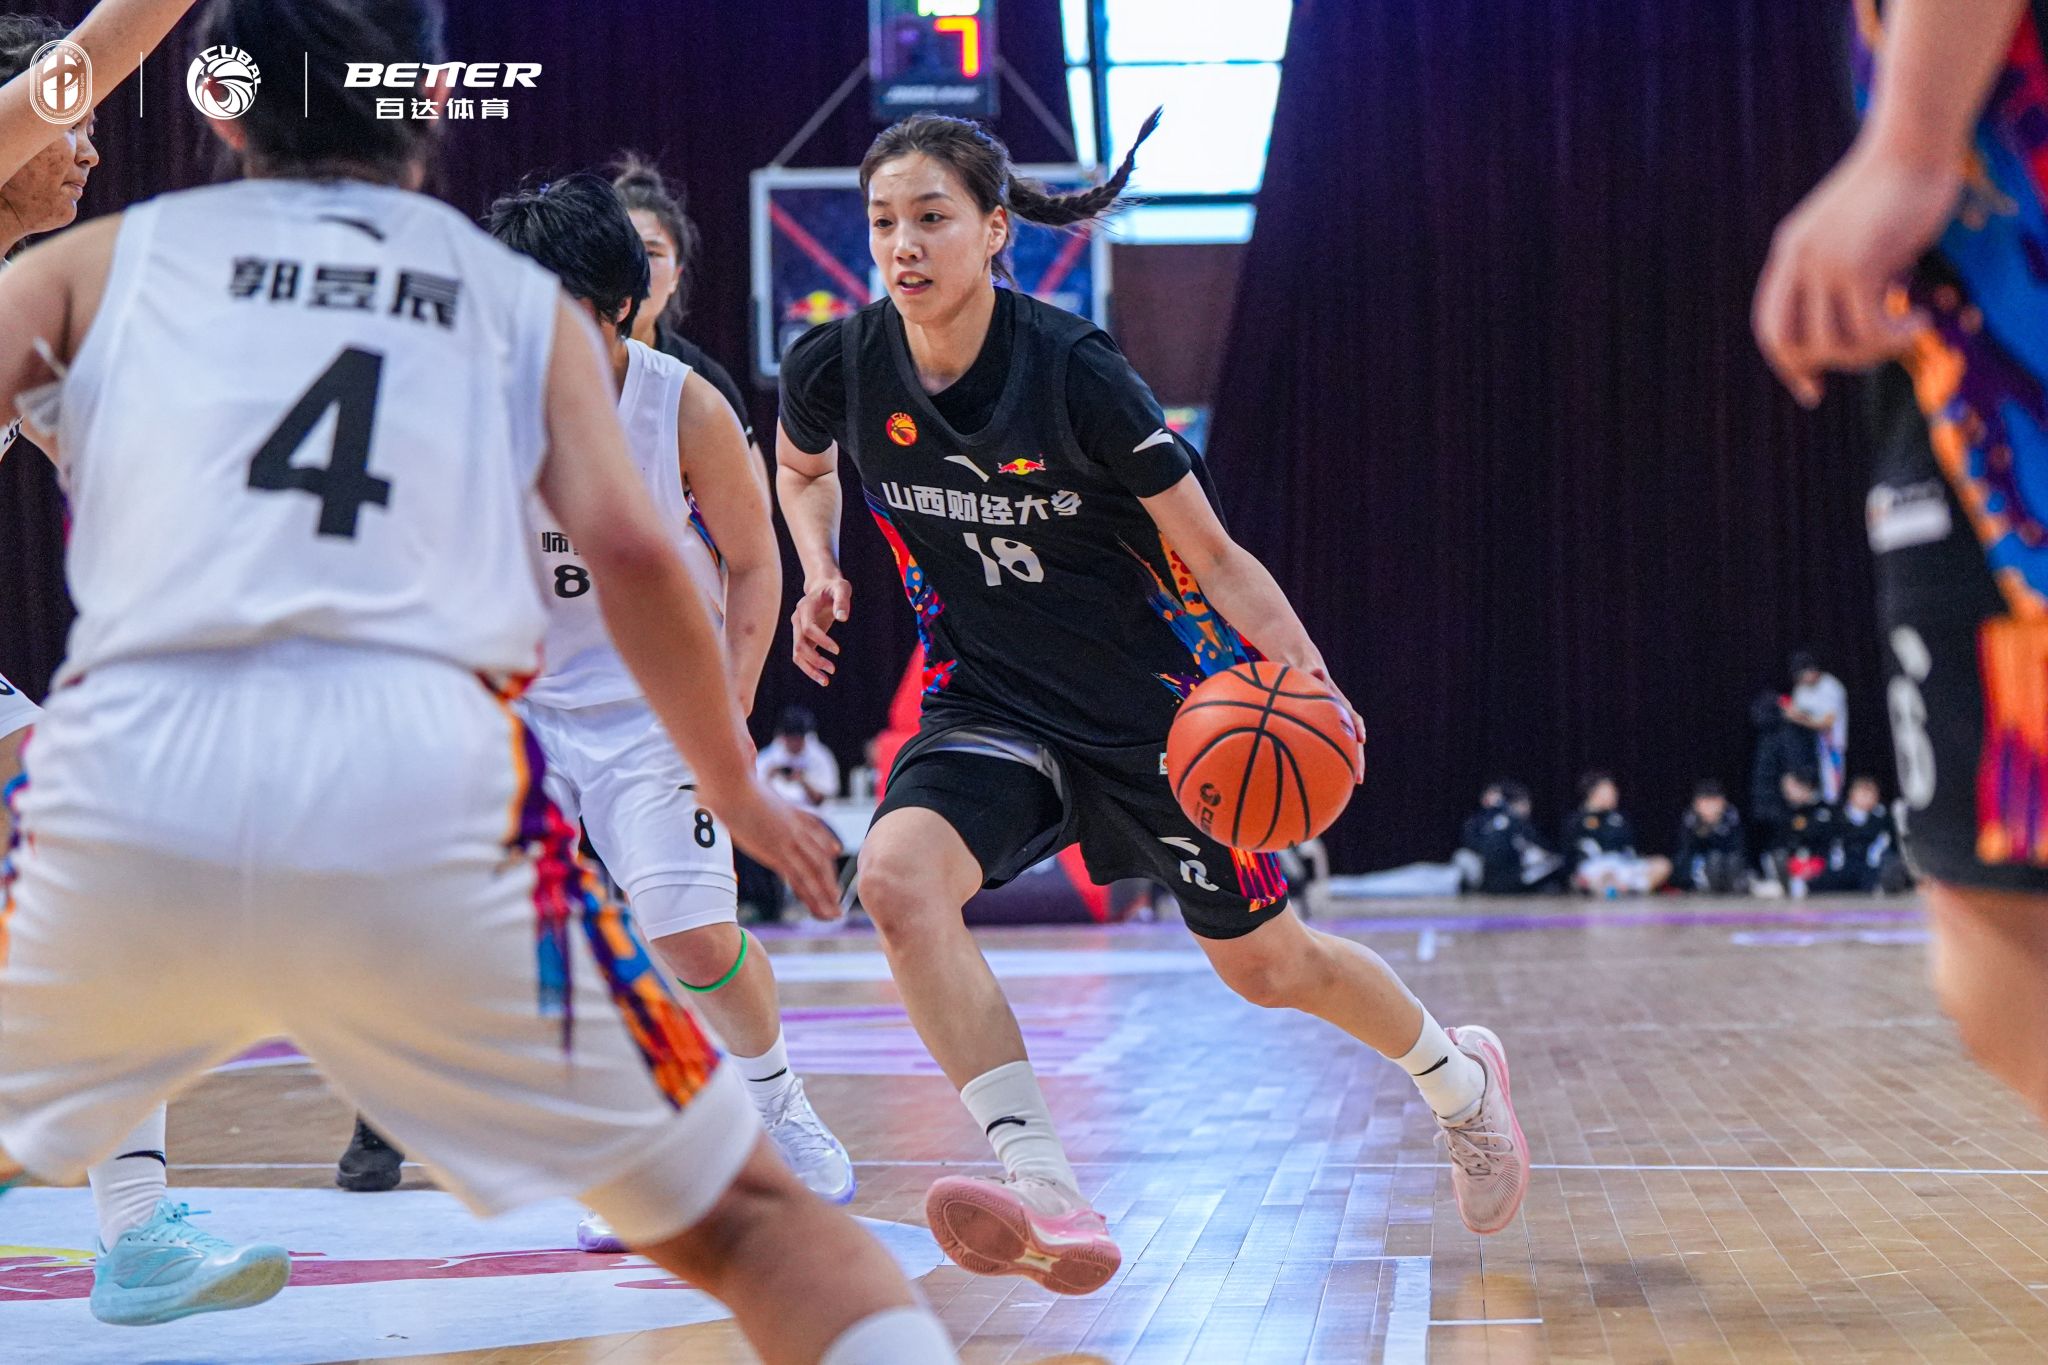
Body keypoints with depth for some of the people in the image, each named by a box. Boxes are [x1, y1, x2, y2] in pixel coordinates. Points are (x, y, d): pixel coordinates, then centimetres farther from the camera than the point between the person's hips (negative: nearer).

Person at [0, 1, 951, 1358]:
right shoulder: (524, 300, 21)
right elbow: (631, 550, 8)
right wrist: (738, 792, 21)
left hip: (128, 786, 1)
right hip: (422, 782, -1)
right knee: (751, 1221, 11)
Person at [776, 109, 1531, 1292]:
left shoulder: (1074, 369, -23)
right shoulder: (840, 368, -12)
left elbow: (1208, 549, -16)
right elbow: (803, 462, 14)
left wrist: (1311, 681, -29)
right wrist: (820, 572, -5)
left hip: (1155, 698, -3)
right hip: (992, 701, 3)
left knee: (1266, 964, 10)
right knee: (898, 876, -28)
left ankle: (1461, 1077, 42)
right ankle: (1045, 1193, -28)